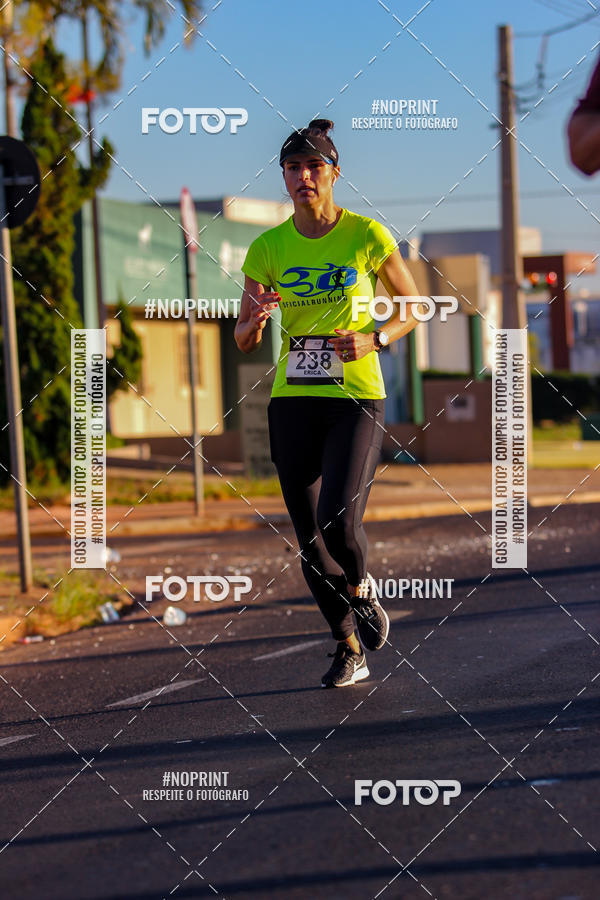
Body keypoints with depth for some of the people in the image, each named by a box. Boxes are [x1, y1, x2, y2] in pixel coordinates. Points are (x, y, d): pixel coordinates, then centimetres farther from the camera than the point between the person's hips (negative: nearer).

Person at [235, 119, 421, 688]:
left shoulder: (367, 236, -3)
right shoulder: (267, 248, 3)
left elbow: (412, 307, 7)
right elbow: (244, 342, 8)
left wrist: (373, 340, -11)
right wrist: (256, 318, -15)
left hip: (357, 397, -3)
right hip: (292, 401, 3)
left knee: (339, 523, -19)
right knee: (309, 538, 3)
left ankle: (361, 589, 15)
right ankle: (349, 649, 20)